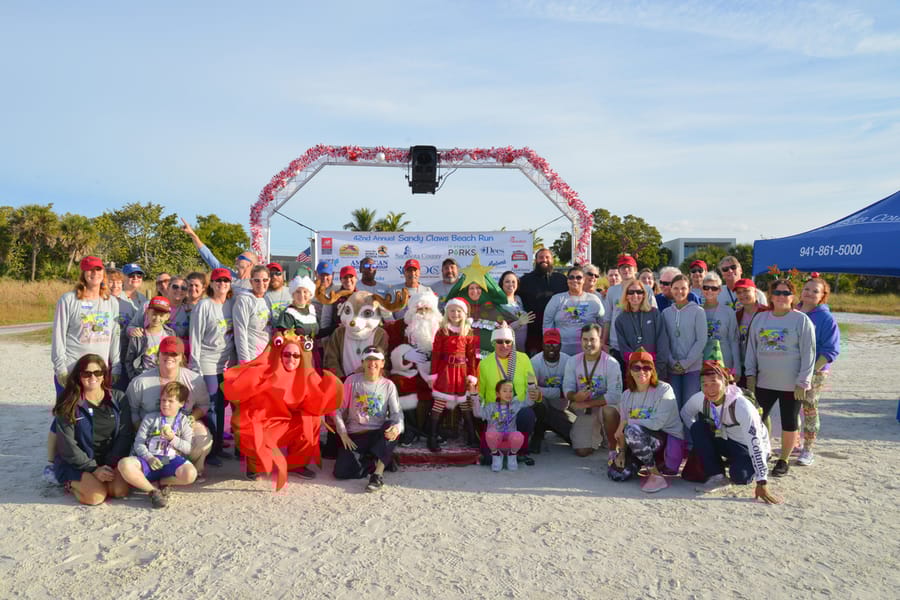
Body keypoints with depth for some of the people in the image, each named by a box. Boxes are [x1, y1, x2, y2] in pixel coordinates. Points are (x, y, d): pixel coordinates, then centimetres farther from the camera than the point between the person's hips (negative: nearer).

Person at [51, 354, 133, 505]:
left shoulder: (118, 398, 1)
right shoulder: (68, 404, -7)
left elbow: (125, 435, -2)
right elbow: (66, 445, -10)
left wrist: (111, 465, -14)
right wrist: (93, 468, -17)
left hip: (111, 460, 3)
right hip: (77, 463, -2)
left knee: (120, 491, -23)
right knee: (96, 496, -26)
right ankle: (71, 483, 7)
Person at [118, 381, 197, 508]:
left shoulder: (184, 421, 12)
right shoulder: (150, 418, 14)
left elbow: (188, 449, 3)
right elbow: (138, 443, 5)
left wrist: (172, 438, -12)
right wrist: (149, 458, -13)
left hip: (172, 460, -1)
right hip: (150, 460, 1)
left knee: (190, 474, -34)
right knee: (124, 464, -31)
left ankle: (163, 482, -2)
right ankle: (153, 491, -14)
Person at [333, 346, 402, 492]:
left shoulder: (388, 385, 2)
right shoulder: (352, 380, 0)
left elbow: (396, 413, -7)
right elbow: (339, 409, 2)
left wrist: (397, 427, -30)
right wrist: (343, 434, -9)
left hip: (378, 434, 0)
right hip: (355, 436, 0)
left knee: (393, 427, -35)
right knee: (341, 472, -23)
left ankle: (378, 473, -28)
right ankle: (377, 461, 3)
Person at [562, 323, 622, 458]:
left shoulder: (611, 363, -18)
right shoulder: (573, 361, -6)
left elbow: (614, 396, -23)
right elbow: (567, 388, -5)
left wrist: (587, 403, -23)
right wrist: (575, 397, -29)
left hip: (604, 405, -3)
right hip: (583, 411, 3)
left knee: (609, 410, -39)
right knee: (581, 452, -5)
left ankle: (613, 447, -13)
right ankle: (597, 434, 30)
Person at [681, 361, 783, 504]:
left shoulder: (741, 405, -33)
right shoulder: (700, 399, -17)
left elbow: (755, 443, -36)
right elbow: (685, 413, 4)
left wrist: (762, 484, -40)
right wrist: (700, 438, -12)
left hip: (748, 448, -5)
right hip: (725, 441, 5)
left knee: (739, 476, -33)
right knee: (697, 427, -20)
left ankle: (752, 468, 5)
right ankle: (716, 475, -13)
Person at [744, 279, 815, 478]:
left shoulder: (801, 320, -7)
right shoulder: (760, 319, 6)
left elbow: (808, 353, -8)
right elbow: (751, 347, 12)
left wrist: (802, 382, -11)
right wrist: (751, 373, 6)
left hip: (791, 385, -3)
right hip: (764, 382, 4)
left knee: (789, 424, 9)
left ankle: (783, 461, 23)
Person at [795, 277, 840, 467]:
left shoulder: (826, 318, -10)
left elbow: (830, 350, -12)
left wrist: (812, 370, -18)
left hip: (815, 371, -4)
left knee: (809, 408, 2)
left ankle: (808, 450, 12)